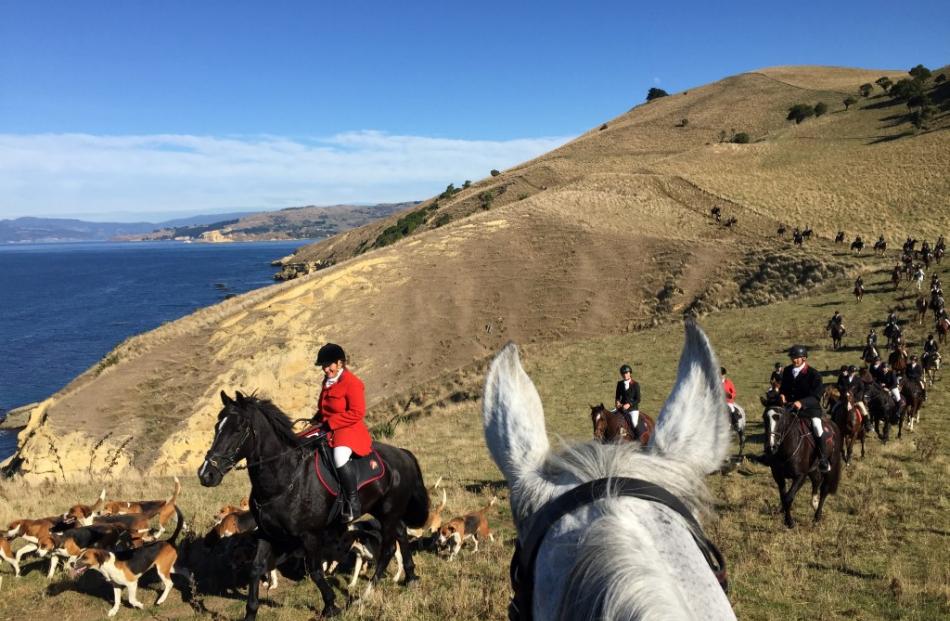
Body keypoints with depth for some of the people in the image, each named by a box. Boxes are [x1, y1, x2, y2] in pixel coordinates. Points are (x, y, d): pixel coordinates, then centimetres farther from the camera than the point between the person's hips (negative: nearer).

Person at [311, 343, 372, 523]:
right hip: (327, 429, 10)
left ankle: (353, 504, -26)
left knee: (340, 456, -37)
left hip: (349, 429, -10)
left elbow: (357, 413, -20)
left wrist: (330, 423, -20)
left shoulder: (352, 382, -12)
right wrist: (317, 419, 7)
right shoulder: (327, 381, 15)